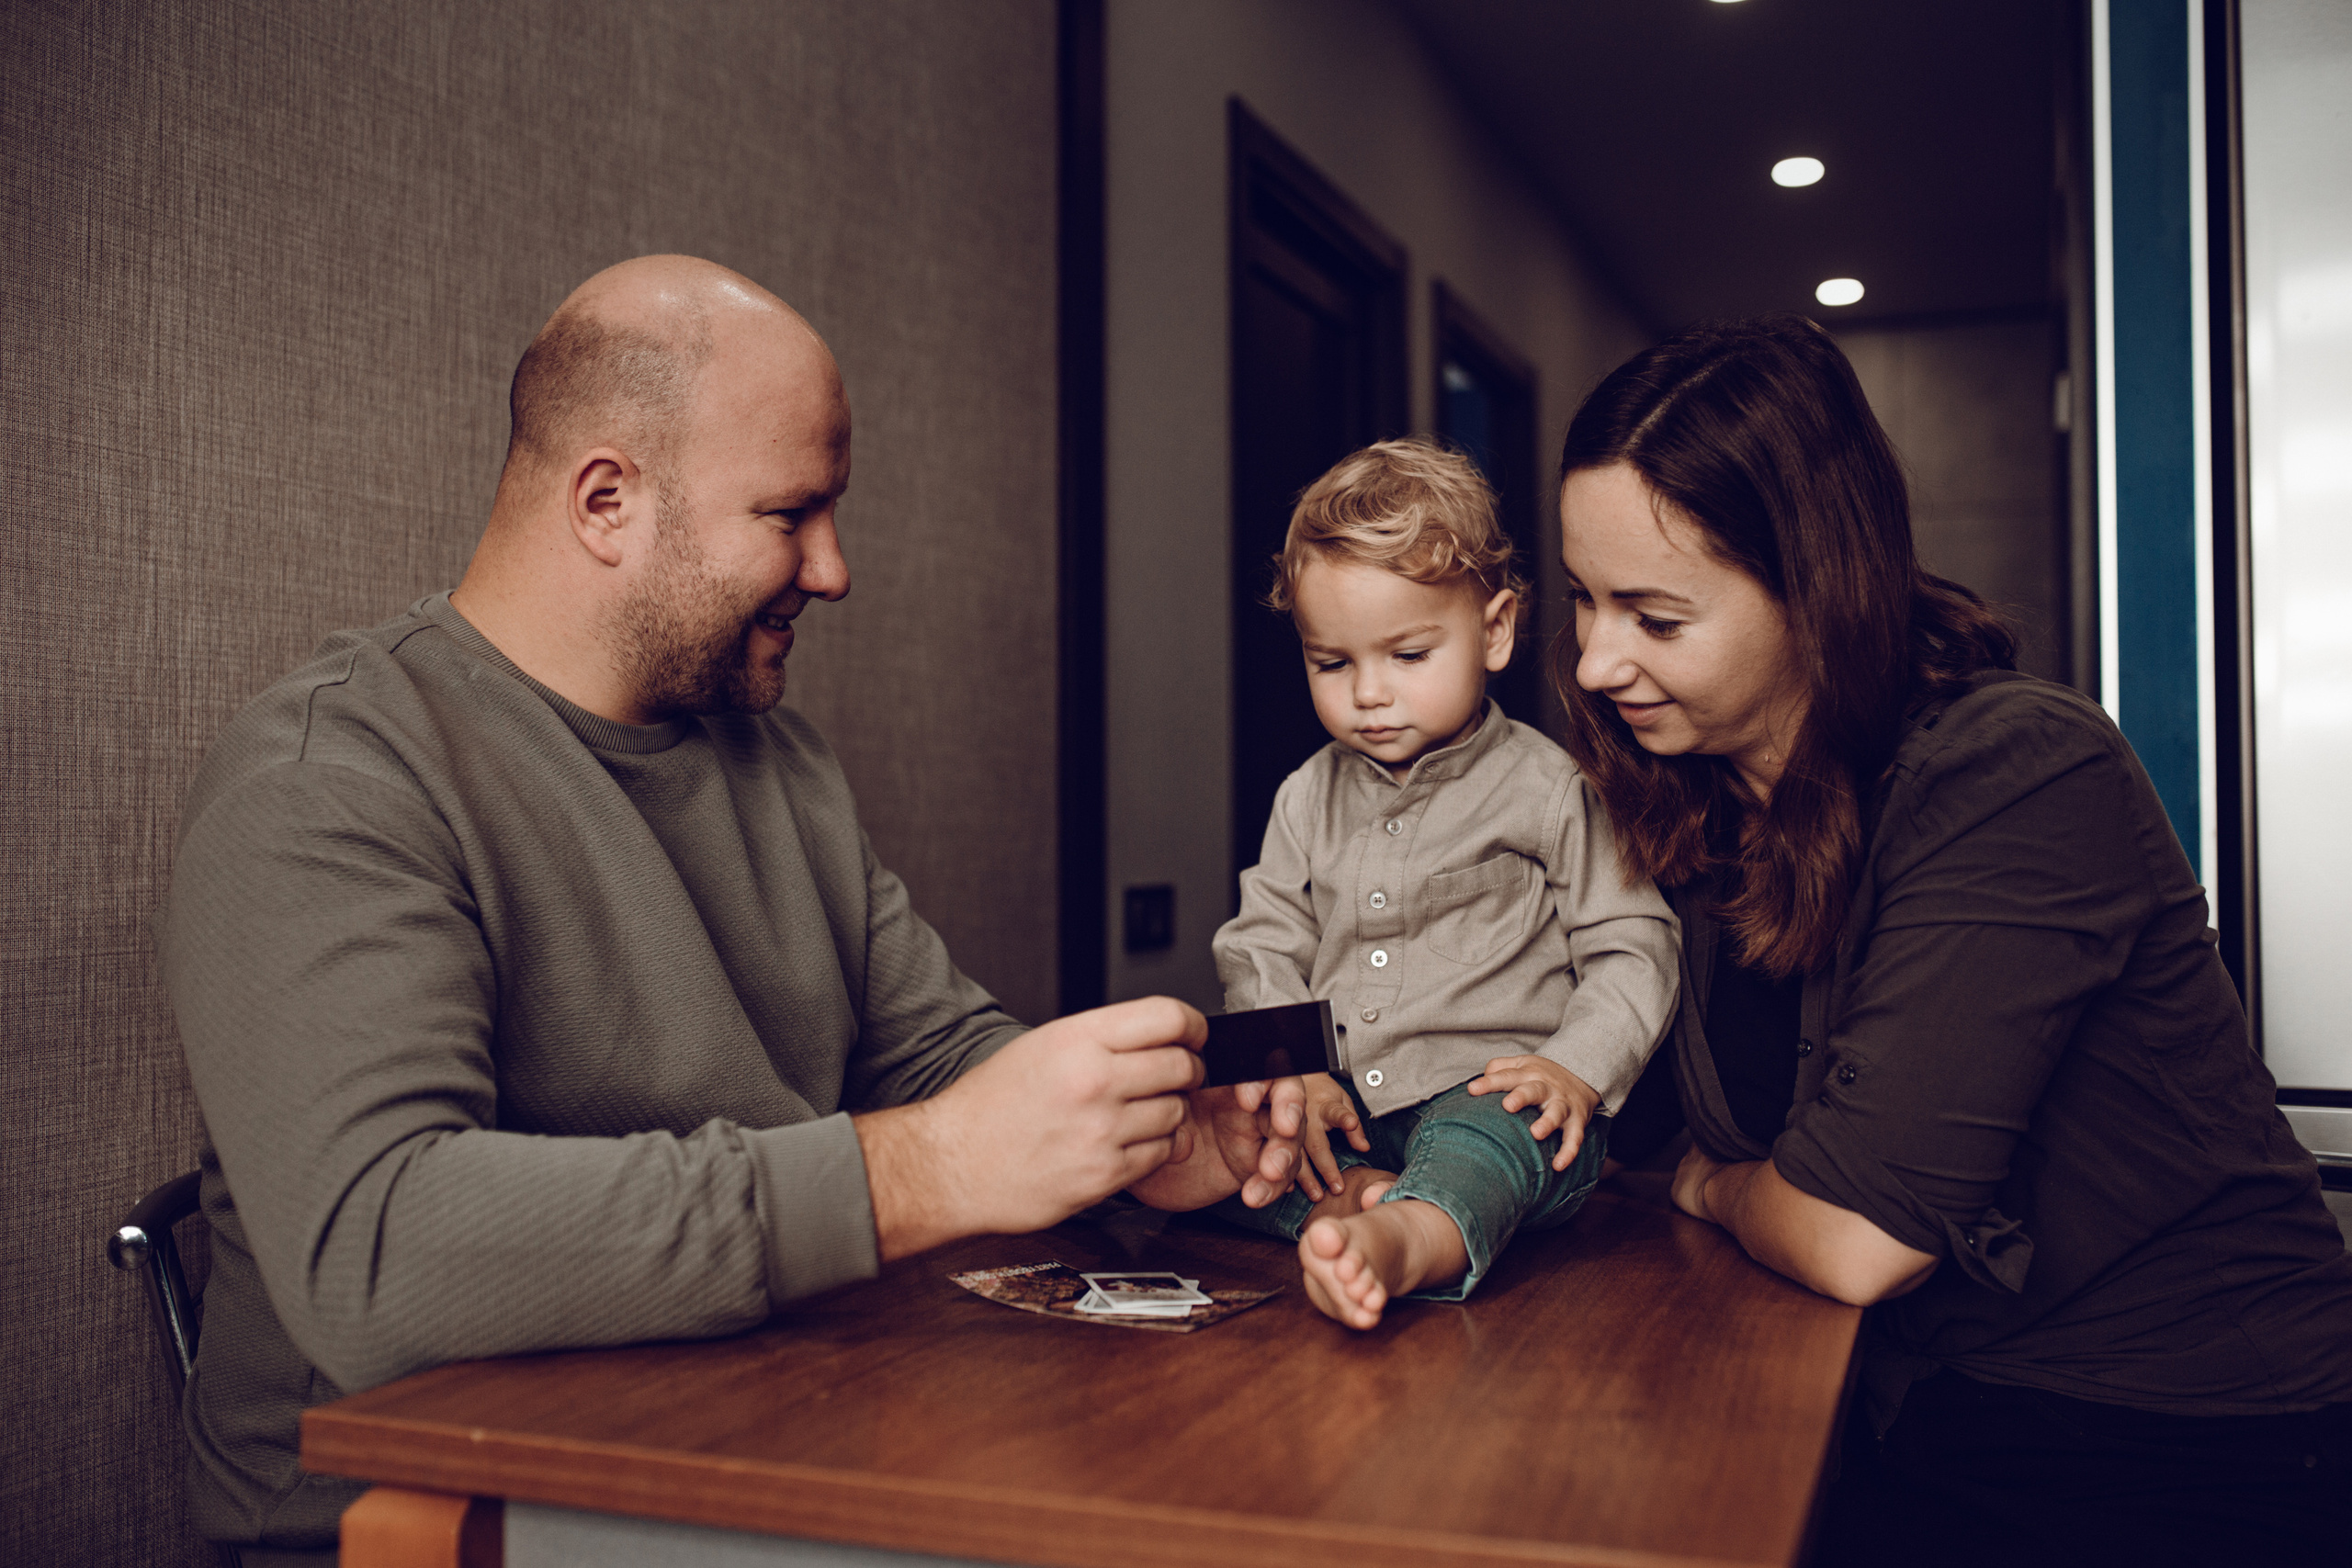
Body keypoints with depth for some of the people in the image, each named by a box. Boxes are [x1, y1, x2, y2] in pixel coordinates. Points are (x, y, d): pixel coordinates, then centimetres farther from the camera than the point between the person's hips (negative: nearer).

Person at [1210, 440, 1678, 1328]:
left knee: (1480, 1134, -40)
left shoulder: (1547, 788, 1)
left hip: (1492, 1099, -5)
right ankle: (1345, 1199, -36)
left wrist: (1576, 1067, -15)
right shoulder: (1307, 800, 14)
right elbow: (1259, 953, 14)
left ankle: (1408, 1239, -68)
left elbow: (1634, 948, 1)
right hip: (1341, 1115, 5)